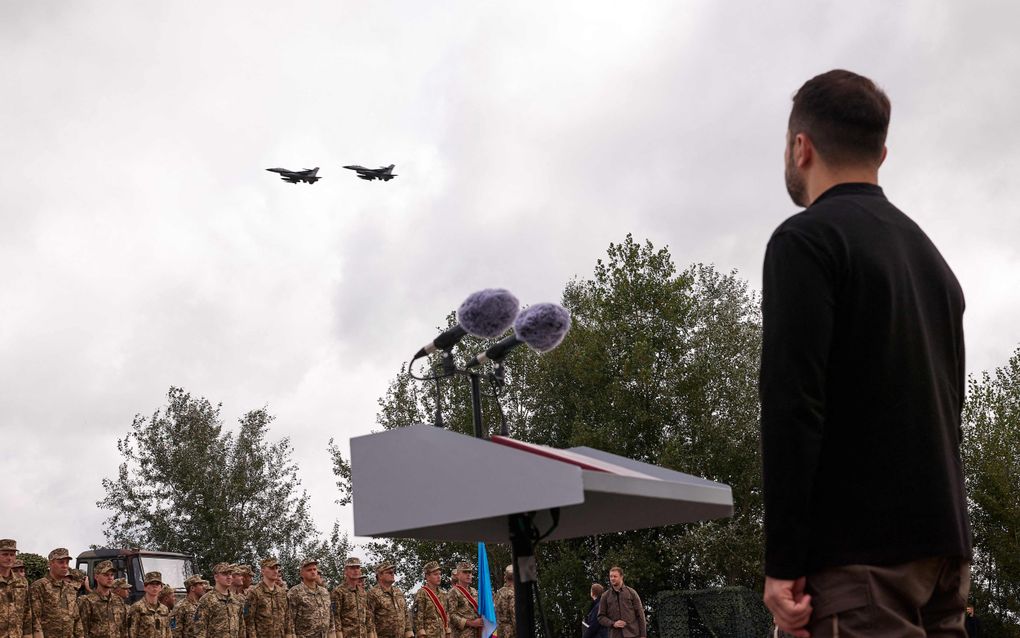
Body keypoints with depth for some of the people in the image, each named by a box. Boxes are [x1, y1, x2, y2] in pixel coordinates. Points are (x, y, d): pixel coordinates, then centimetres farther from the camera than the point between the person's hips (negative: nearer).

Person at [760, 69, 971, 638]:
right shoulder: (929, 253, 21)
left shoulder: (806, 239, -5)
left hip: (862, 549, -8)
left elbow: (793, 405, -15)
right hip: (944, 543, 8)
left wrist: (783, 561, -14)